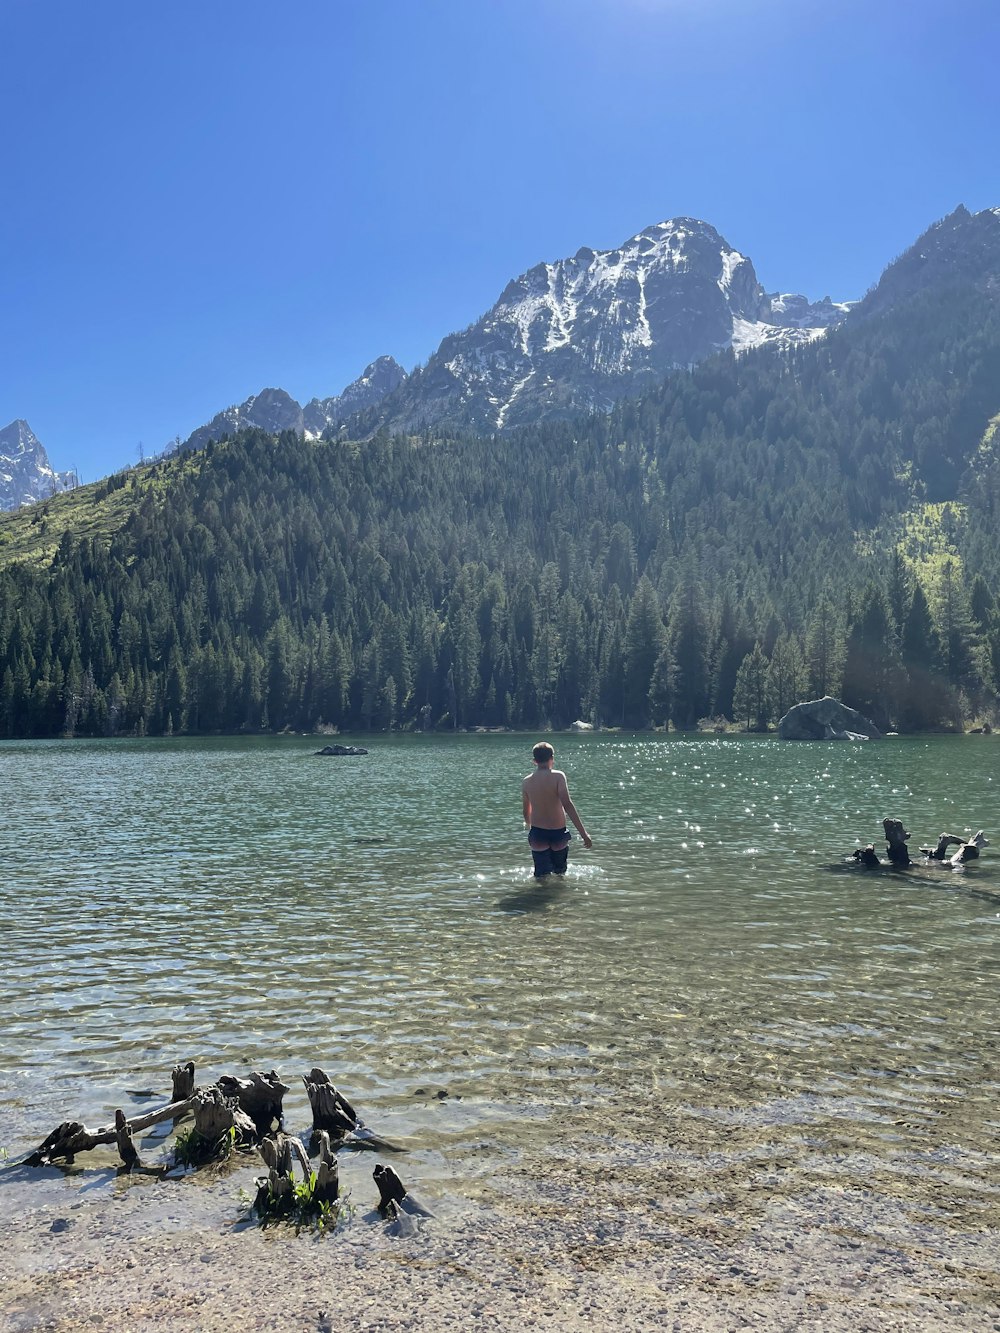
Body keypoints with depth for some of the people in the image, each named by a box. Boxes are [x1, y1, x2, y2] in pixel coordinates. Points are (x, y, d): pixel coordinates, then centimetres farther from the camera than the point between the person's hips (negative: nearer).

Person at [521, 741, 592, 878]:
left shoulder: (526, 782, 1)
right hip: (558, 832, -2)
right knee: (560, 872, 19)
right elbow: (567, 805, -19)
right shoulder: (558, 776, -10)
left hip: (537, 833, 2)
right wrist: (584, 834, -19)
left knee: (541, 875, 5)